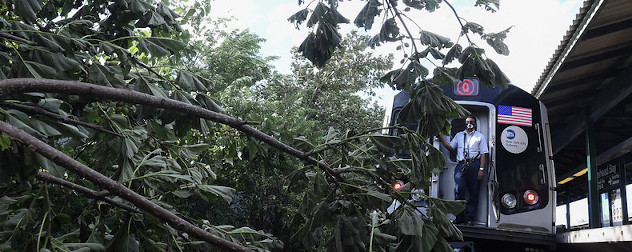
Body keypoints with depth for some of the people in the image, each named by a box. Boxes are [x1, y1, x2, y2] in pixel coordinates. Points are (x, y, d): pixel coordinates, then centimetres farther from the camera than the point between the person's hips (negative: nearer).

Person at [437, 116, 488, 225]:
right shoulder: (459, 135, 24)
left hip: (474, 164, -1)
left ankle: (469, 218, 4)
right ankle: (459, 218, -4)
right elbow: (450, 147, 19)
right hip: (461, 165, 2)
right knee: (459, 190, -11)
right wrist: (441, 137, 7)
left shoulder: (480, 137, 14)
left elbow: (483, 154, 6)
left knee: (473, 192, -1)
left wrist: (481, 169, -6)